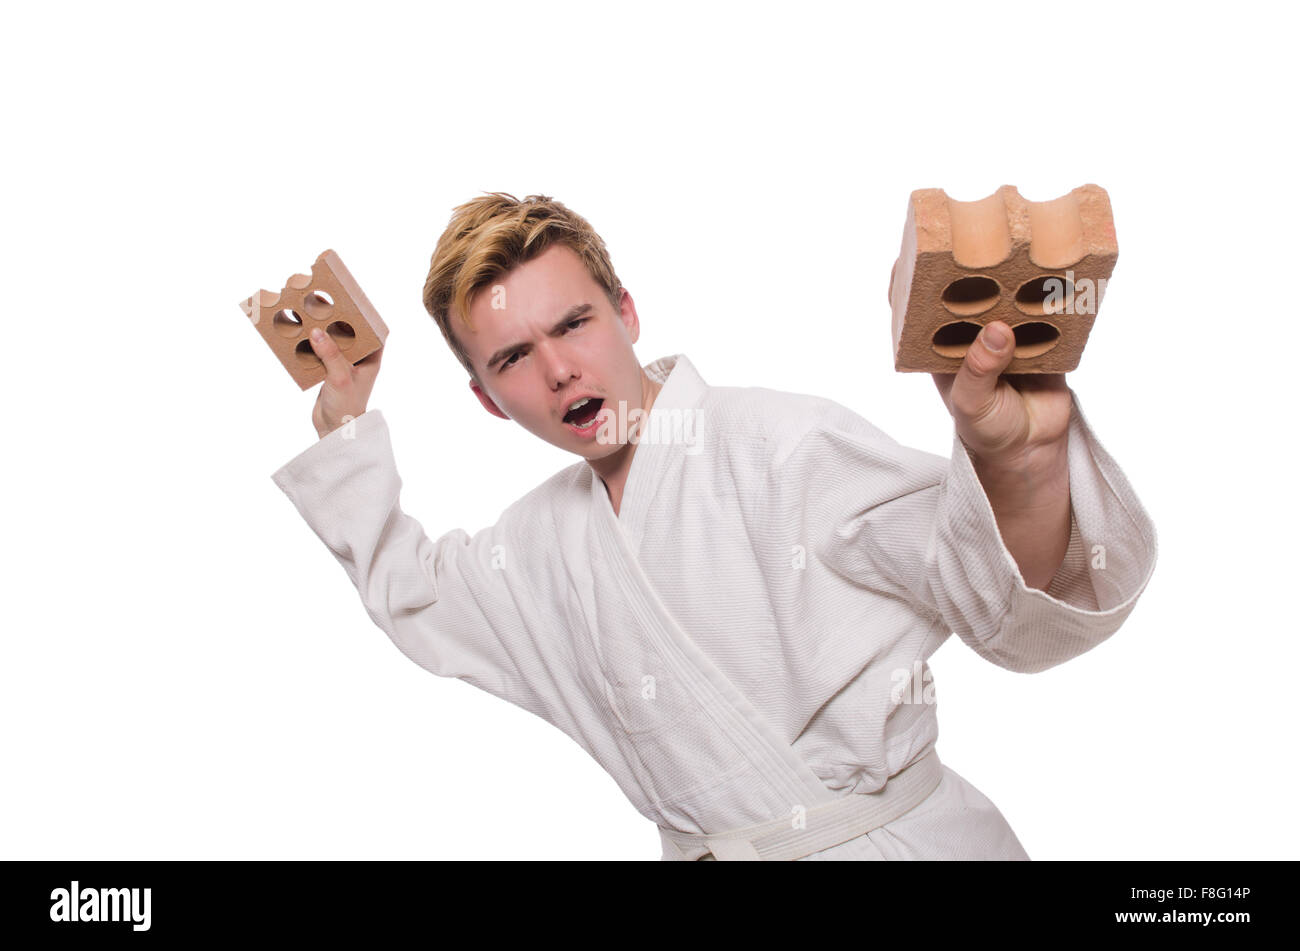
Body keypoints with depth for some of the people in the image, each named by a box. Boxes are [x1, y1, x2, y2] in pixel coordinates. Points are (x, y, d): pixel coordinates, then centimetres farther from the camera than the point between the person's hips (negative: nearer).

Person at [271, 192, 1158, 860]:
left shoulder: (783, 444, -12)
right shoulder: (541, 539, 9)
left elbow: (1018, 618, -17)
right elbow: (408, 588, 26)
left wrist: (1018, 463, -39)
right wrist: (343, 409, 18)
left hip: (902, 843, -4)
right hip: (710, 849, 5)